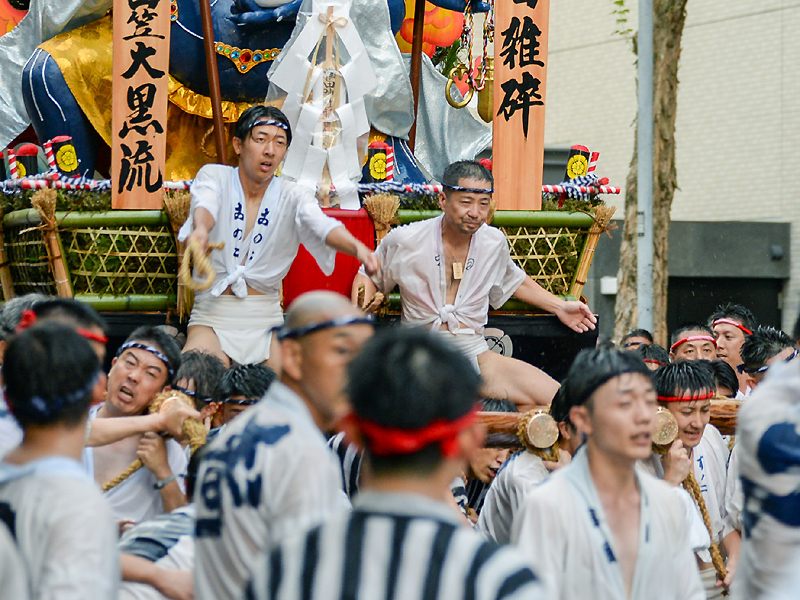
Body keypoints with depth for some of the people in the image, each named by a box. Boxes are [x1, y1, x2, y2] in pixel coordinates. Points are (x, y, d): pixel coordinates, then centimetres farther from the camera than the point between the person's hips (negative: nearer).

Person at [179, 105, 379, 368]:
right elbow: (205, 206, -23)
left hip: (266, 322, 2)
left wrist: (356, 246, -43)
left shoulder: (293, 196, 3)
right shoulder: (215, 176, 1)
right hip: (212, 318, -2)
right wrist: (201, 229, -50)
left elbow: (322, 225, -18)